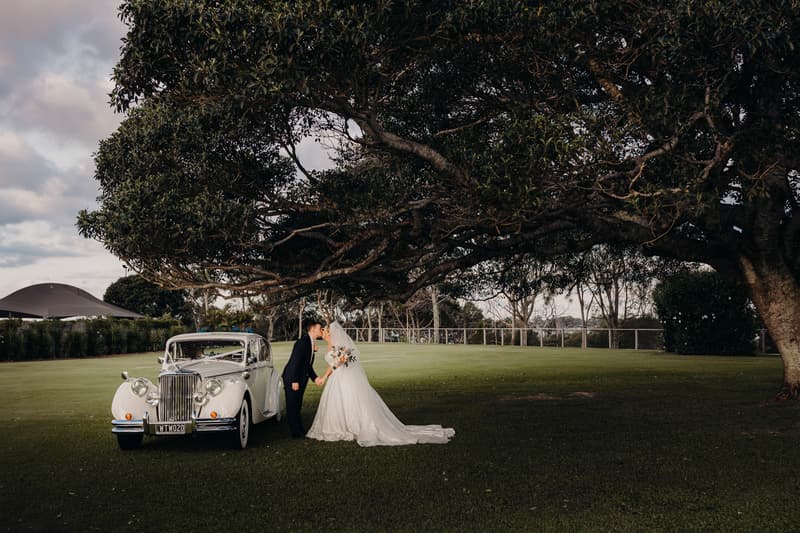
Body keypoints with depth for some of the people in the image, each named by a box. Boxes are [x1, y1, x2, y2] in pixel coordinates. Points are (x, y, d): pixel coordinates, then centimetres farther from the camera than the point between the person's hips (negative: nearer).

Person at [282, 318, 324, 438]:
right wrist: (294, 381, -23)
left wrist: (315, 378, 4)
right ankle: (296, 432, 6)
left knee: (297, 406, 16)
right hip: (292, 379, -9)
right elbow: (295, 361, -22)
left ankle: (300, 431, 23)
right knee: (292, 406, 1)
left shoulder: (311, 343, 10)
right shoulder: (303, 341, -18)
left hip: (301, 380, 9)